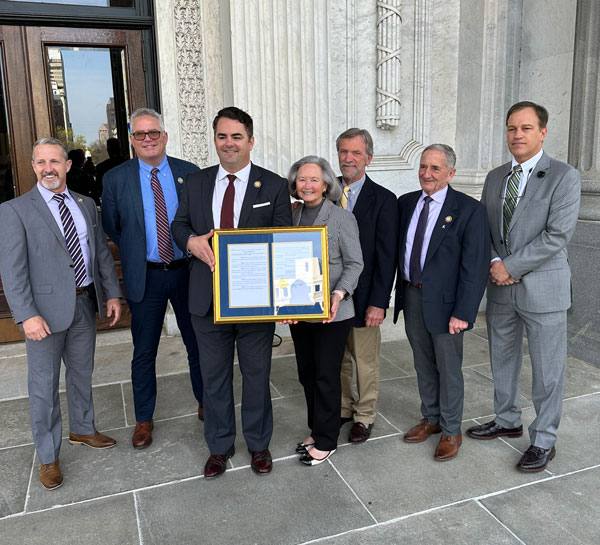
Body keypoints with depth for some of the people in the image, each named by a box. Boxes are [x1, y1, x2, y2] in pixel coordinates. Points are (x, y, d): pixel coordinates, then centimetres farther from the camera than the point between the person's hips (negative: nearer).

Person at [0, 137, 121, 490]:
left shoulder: (86, 205, 8)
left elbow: (102, 252, 11)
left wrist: (112, 294, 5)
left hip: (85, 304, 5)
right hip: (46, 309, -5)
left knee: (82, 374, 20)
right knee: (45, 386, 6)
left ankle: (82, 430, 42)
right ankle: (48, 457, 23)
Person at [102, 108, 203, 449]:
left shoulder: (189, 173, -1)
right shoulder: (116, 179, -2)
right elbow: (111, 228, 7)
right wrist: (135, 253, 6)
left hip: (187, 271, 1)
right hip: (145, 277, 0)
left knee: (198, 344, 14)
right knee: (144, 352, 10)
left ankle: (206, 405, 34)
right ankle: (144, 419, 28)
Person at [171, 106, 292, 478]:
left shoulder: (274, 186, -3)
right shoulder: (196, 183, 6)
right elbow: (179, 224, 14)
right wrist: (191, 240, -12)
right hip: (209, 298, 3)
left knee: (257, 375, 13)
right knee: (214, 376, 15)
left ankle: (259, 444, 35)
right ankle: (220, 446, 35)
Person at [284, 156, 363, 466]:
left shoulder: (342, 218, -7)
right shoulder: (292, 216, 7)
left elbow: (354, 263, -7)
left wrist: (338, 295, -21)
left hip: (331, 312, -5)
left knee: (326, 376, 3)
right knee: (306, 373, 15)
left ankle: (325, 441, 19)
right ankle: (316, 431, 33)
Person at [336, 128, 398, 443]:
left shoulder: (383, 199, -8)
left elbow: (386, 256, -10)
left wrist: (378, 302, -15)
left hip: (363, 298, -4)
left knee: (365, 362, 11)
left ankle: (364, 417, 30)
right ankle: (343, 409, 36)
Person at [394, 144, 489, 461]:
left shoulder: (469, 209, -11)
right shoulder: (405, 203, 6)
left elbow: (475, 266, -15)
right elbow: (395, 249, 9)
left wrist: (463, 312, -18)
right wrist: (400, 292, 1)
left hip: (445, 301, -5)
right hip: (411, 296, 5)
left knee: (448, 369, 8)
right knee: (423, 365, 19)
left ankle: (451, 432, 27)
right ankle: (431, 419, 39)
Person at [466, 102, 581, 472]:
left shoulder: (564, 177, -8)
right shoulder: (494, 178, 10)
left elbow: (558, 235, -16)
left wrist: (511, 267, -16)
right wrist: (494, 262, -8)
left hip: (543, 288, -5)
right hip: (501, 288, 6)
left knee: (547, 369, 6)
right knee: (502, 360, 17)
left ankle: (544, 441, 22)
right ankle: (507, 421, 37)